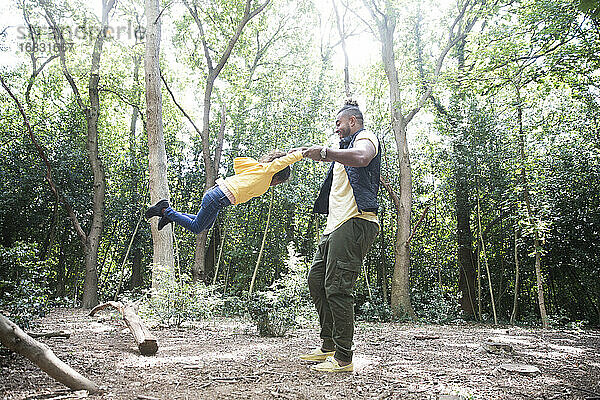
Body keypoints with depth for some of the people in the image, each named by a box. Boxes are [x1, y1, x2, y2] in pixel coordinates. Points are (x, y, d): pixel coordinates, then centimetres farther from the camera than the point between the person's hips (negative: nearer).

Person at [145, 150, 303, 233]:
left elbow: (237, 161, 21)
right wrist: (301, 153, -4)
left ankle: (169, 213, 27)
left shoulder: (257, 167, 16)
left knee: (206, 225, 27)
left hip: (216, 192, 10)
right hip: (219, 197, -10)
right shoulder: (266, 170, -7)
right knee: (196, 228, 4)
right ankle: (165, 210, 8)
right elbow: (284, 161, -17)